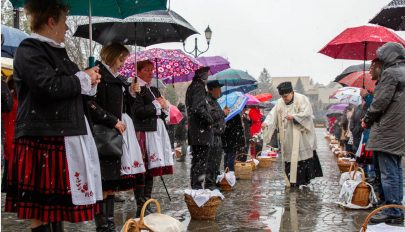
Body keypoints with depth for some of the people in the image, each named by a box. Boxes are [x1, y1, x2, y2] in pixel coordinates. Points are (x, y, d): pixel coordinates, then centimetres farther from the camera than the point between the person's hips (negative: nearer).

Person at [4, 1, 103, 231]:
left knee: (58, 199, 15)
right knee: (41, 204, -2)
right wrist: (84, 78, -10)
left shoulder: (58, 51, 18)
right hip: (43, 137, -9)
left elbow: (73, 88, 24)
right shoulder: (29, 50, -10)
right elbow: (50, 87, -24)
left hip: (67, 135, 9)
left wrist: (90, 82, 2)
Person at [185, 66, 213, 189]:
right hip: (202, 132, -10)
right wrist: (209, 119, -13)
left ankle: (194, 186, 21)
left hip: (193, 132, 10)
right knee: (202, 161, -7)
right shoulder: (199, 86, -13)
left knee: (196, 160, 15)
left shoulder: (191, 87, 18)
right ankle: (197, 186, -7)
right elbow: (198, 108, -24)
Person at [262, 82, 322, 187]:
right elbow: (273, 114, -1)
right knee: (289, 157, 4)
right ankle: (292, 180, 11)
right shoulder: (280, 102, 7)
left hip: (301, 136, -4)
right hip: (287, 138, 4)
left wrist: (294, 116, -22)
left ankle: (304, 179, 9)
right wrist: (266, 123, -18)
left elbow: (307, 113, -14)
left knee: (302, 156, -3)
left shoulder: (302, 99, -6)